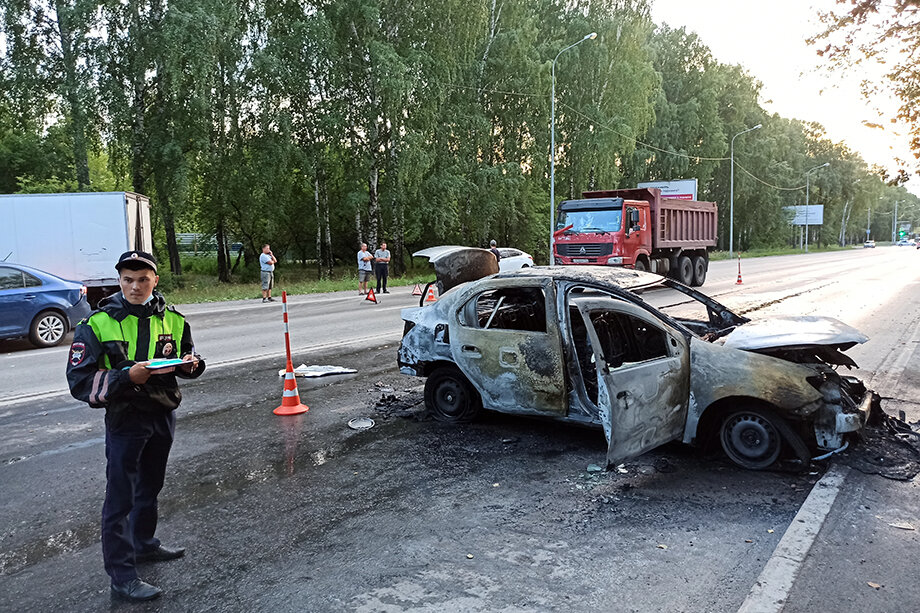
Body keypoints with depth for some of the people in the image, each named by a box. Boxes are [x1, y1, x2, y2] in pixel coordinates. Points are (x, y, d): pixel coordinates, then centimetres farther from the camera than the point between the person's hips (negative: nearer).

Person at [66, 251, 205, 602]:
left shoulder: (172, 319, 0)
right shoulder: (98, 323, -13)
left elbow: (188, 359, 14)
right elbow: (79, 380, -15)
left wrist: (190, 364, -10)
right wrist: (126, 377, -27)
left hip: (163, 415, 5)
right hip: (124, 419, -5)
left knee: (150, 487, 23)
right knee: (120, 499, 0)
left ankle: (144, 545, 43)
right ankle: (121, 577, 12)